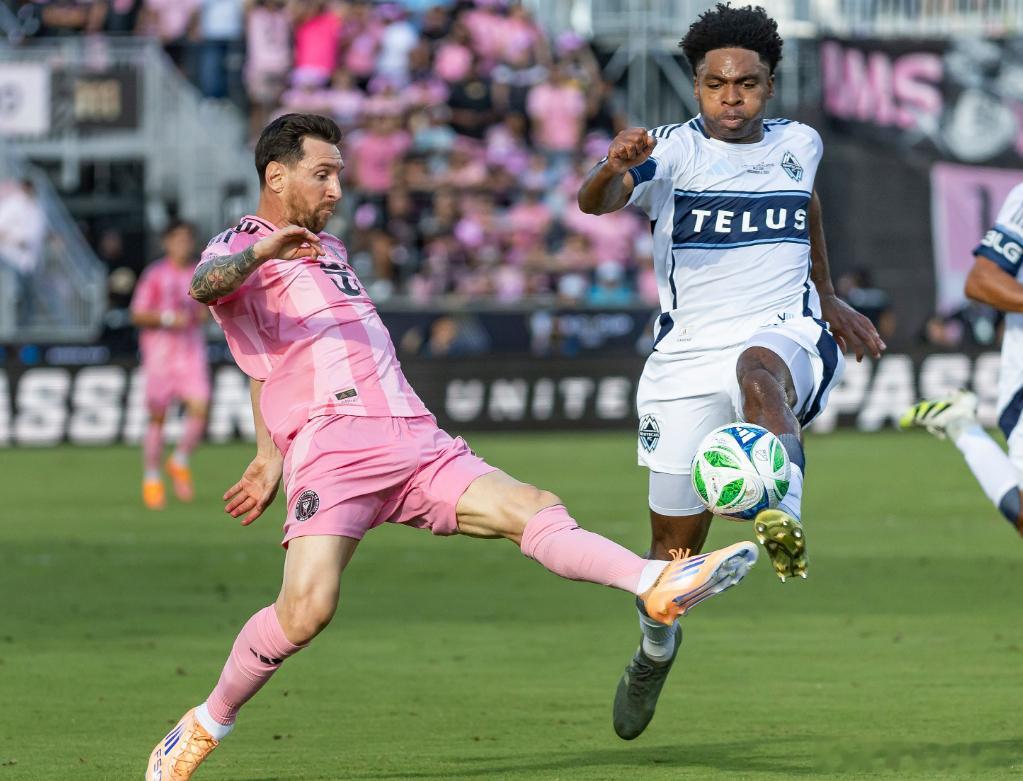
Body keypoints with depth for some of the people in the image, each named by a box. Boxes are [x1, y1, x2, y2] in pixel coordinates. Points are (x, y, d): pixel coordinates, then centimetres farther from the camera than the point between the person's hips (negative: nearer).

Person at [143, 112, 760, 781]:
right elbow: (205, 286, -21)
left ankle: (658, 586, -34)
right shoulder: (238, 248, 5)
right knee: (306, 609, -23)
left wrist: (270, 456, 37)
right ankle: (206, 727, -4)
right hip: (333, 446, -7)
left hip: (418, 446, 7)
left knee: (535, 509, -15)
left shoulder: (328, 249, 32)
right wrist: (260, 250, -41)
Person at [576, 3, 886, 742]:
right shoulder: (675, 150, -5)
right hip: (686, 357, 0)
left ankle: (783, 520, -63)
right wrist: (613, 169, -49)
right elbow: (596, 203, -25)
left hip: (784, 337, 0)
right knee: (674, 552, 6)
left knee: (757, 367, -40)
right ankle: (655, 652, 37)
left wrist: (827, 295, 38)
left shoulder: (799, 145, 7)